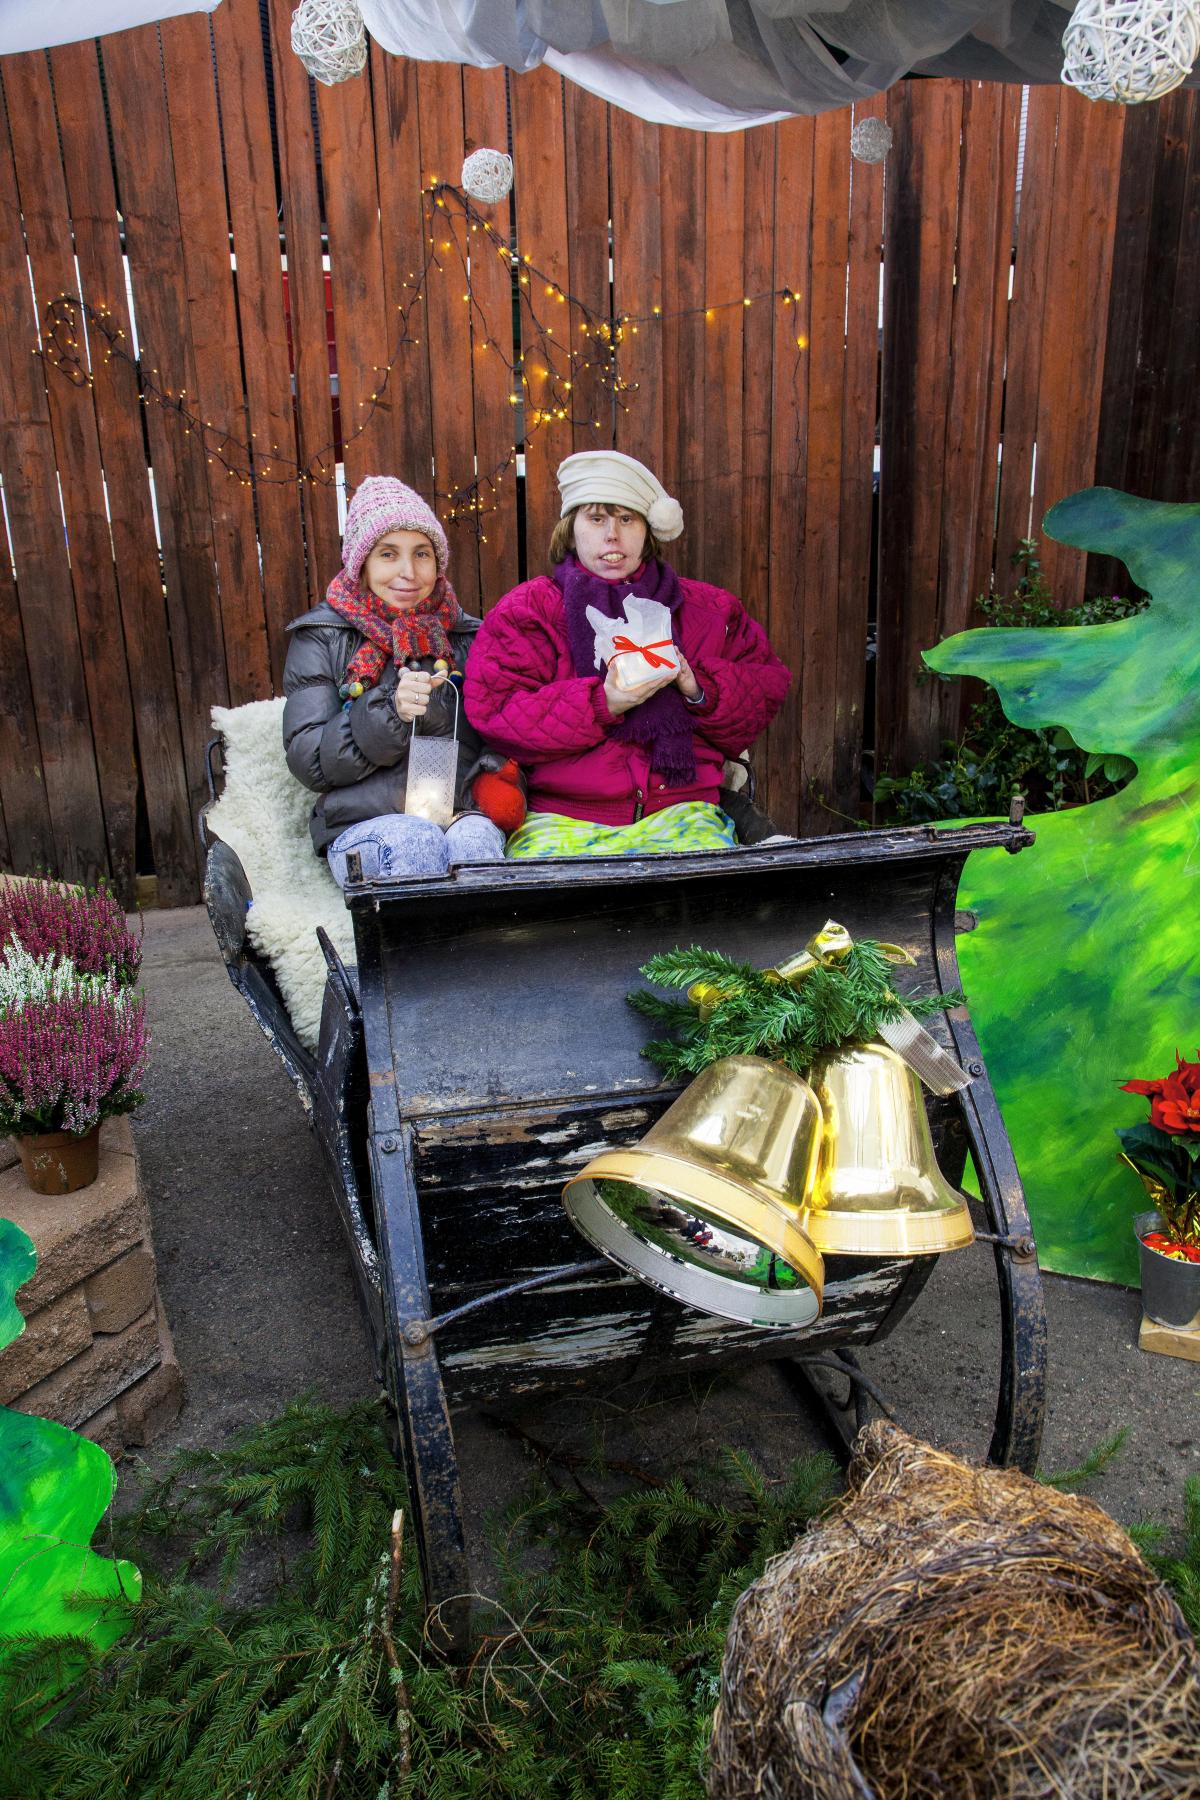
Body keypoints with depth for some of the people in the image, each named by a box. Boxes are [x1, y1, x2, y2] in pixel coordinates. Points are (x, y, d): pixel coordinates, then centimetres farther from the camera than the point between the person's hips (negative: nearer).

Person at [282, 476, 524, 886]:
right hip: (365, 828, -1)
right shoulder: (322, 637, 9)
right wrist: (388, 710, -16)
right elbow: (307, 761, 0)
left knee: (474, 840, -34)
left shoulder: (466, 636, 17)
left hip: (462, 815, 2)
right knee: (414, 840, -35)